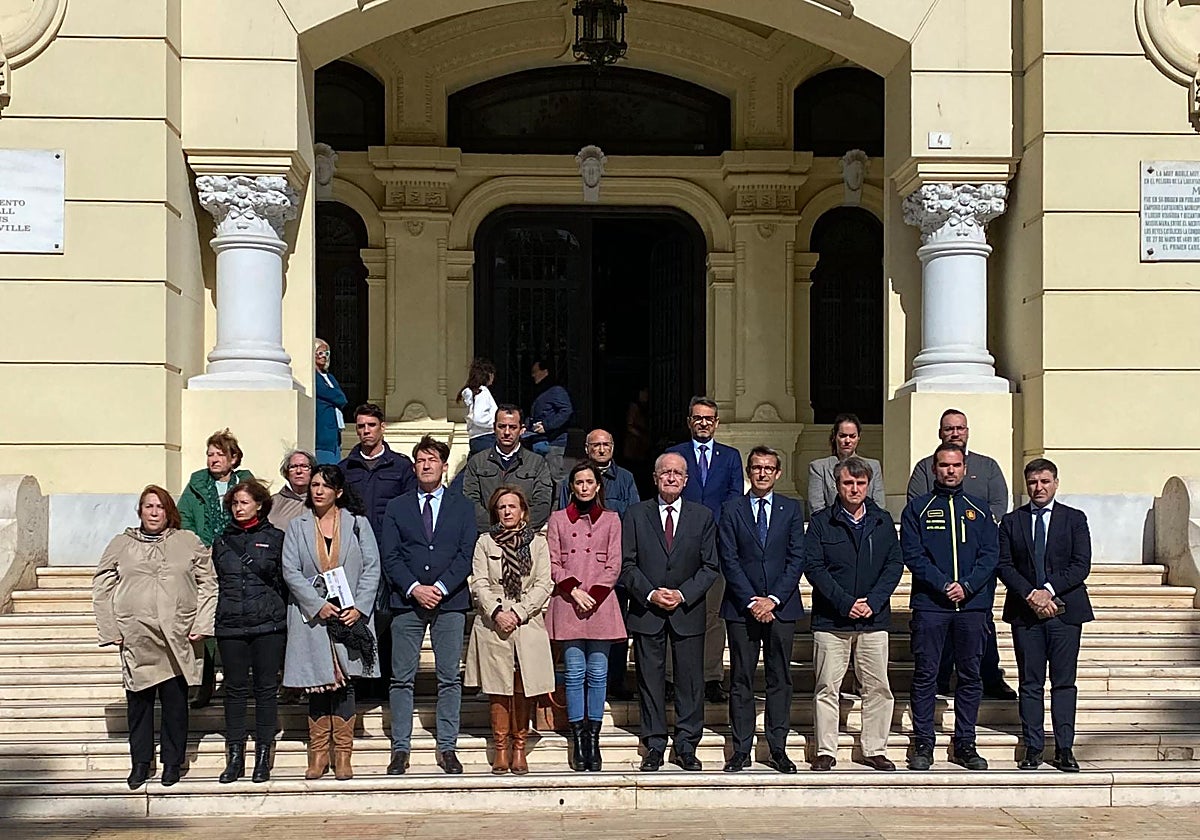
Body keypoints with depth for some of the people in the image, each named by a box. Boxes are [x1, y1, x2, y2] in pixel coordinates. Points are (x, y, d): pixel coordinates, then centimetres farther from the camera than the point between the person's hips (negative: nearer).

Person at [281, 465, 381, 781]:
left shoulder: (357, 523, 6)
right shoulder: (297, 526, 7)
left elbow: (371, 568, 2)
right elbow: (290, 571, -1)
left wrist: (359, 607, -10)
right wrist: (318, 605, -11)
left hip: (350, 615, -1)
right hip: (312, 616, 1)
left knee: (344, 682, -2)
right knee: (318, 684, 2)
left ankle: (343, 755, 4)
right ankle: (318, 754, 11)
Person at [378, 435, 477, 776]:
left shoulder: (462, 507, 10)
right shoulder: (397, 507, 11)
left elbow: (466, 554, 1)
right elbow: (390, 556, 3)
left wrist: (440, 588, -11)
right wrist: (413, 589, -11)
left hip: (449, 600, 0)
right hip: (407, 601, 0)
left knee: (449, 678, 2)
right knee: (401, 678, 0)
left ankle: (447, 748, 8)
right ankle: (400, 748, 6)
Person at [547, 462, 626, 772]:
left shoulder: (611, 519, 9)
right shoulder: (558, 519, 10)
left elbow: (614, 565, 4)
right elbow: (553, 564, 5)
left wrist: (593, 596, -8)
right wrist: (574, 590, -9)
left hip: (600, 604, 0)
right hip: (568, 604, 0)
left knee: (598, 673, -1)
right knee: (575, 673, -1)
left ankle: (593, 738, 4)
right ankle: (578, 739, 3)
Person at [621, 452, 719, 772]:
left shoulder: (702, 516, 5)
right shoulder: (635, 515, 4)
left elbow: (710, 566, 3)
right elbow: (627, 564, 1)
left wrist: (683, 594, -10)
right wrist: (650, 594, -12)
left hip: (688, 611, 1)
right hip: (647, 611, 0)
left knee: (690, 681, 3)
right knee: (650, 680, 3)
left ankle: (686, 747, 12)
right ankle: (654, 747, 11)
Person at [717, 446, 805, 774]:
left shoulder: (791, 509, 8)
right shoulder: (732, 510, 5)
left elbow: (796, 559, 2)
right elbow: (728, 560, -1)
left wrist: (773, 599, -10)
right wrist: (750, 601, -10)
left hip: (781, 607, 1)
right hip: (741, 607, -1)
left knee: (780, 679, 4)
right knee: (741, 680, 2)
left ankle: (778, 749, 9)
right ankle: (741, 750, 7)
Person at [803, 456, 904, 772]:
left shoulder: (883, 521, 10)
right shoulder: (821, 521, 2)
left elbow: (895, 563, 5)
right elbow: (813, 566, -5)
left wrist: (873, 601, -9)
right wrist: (845, 603, -13)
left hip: (874, 618, 2)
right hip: (831, 620, -2)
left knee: (878, 687, 3)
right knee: (827, 687, 1)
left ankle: (875, 750, 14)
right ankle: (826, 751, 9)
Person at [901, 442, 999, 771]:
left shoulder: (979, 510, 12)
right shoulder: (917, 509, 6)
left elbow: (990, 554, 4)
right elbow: (912, 554, -3)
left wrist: (967, 586, -11)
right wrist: (943, 585, -14)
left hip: (972, 604, 2)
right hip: (929, 605, -2)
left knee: (970, 676, 6)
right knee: (925, 676, -1)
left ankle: (965, 744, 13)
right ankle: (923, 744, 6)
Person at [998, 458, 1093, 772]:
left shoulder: (1075, 519, 5)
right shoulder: (1011, 522, 8)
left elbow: (1081, 565, -3)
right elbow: (1005, 566, 2)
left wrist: (1049, 590, -13)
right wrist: (1030, 594, -12)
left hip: (1065, 609, -1)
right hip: (1025, 613, 1)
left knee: (1064, 682, 1)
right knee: (1030, 684, 3)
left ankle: (1064, 749, 6)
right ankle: (1033, 748, 8)